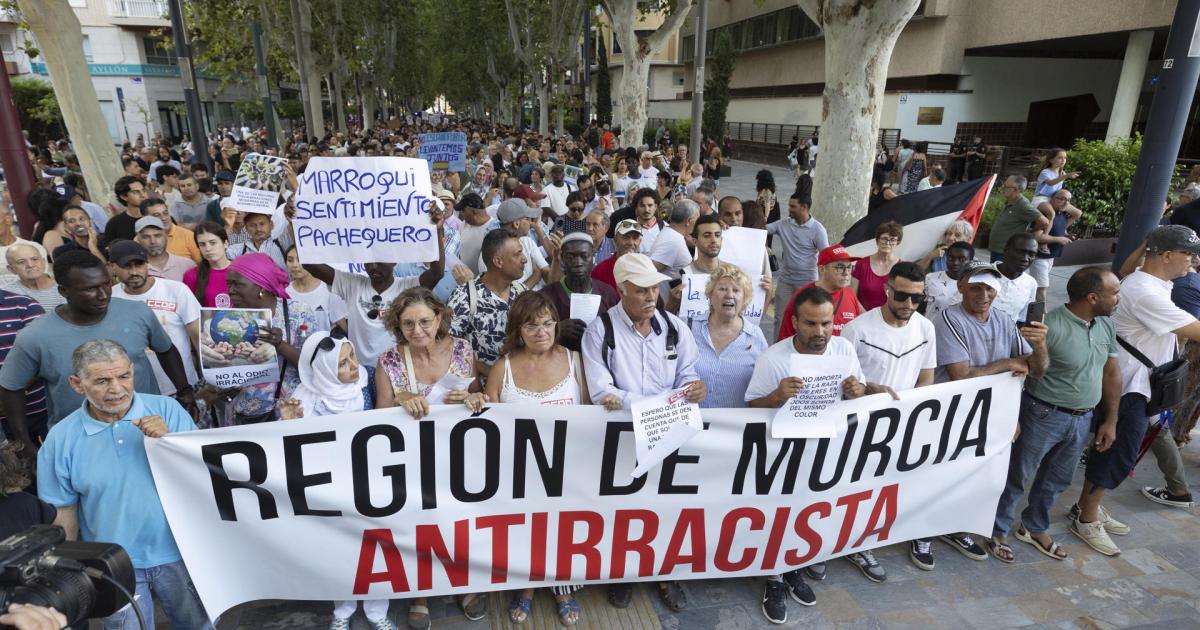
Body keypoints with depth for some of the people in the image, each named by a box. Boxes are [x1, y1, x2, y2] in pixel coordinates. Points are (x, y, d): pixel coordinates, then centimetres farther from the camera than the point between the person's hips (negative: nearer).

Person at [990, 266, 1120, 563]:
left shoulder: (1106, 325, 3)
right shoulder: (1051, 326, -22)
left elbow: (1111, 373, 11)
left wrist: (1111, 420, 12)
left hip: (1083, 419, 7)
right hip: (1043, 416, -7)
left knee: (1056, 481, 20)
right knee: (1017, 477, 6)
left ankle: (1034, 528, 40)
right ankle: (997, 532, 23)